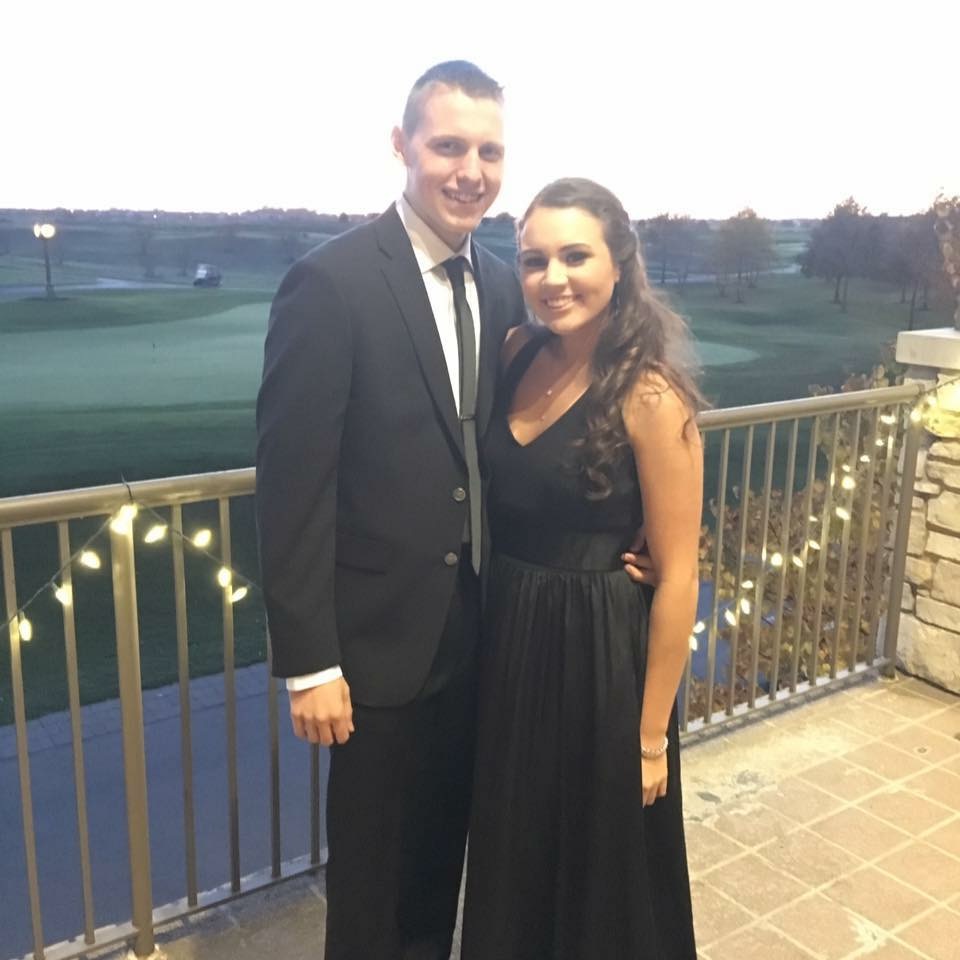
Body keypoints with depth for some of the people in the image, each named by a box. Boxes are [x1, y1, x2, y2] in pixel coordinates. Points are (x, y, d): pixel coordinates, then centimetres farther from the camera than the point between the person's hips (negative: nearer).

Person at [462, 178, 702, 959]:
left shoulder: (649, 395, -18)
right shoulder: (519, 354, -1)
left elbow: (678, 577, -15)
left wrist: (652, 733, -11)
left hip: (598, 654, -6)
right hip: (509, 637, 6)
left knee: (603, 872, 17)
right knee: (515, 857, 24)